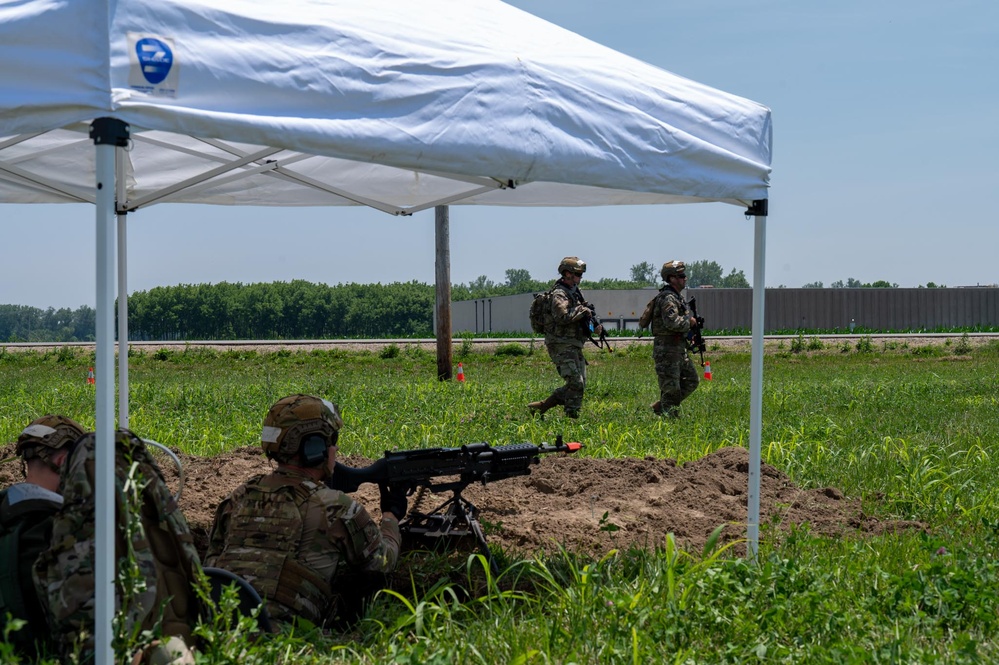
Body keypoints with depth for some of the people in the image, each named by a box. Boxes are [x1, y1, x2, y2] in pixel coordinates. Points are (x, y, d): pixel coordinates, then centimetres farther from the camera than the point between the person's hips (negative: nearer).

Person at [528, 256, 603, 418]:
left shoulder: (574, 291, 17)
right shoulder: (559, 294, -13)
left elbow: (580, 318, 27)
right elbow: (563, 317, -29)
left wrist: (594, 326, 9)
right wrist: (582, 311, -18)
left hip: (574, 347, 10)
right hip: (562, 346, -10)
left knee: (579, 384, 9)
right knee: (575, 383, -14)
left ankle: (540, 406, 13)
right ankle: (572, 416, -6)